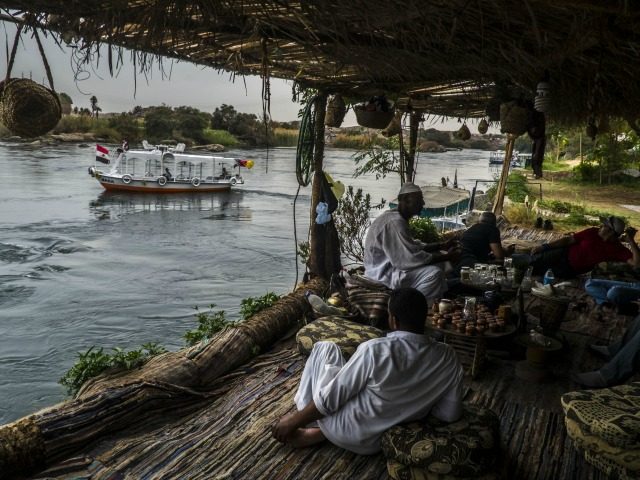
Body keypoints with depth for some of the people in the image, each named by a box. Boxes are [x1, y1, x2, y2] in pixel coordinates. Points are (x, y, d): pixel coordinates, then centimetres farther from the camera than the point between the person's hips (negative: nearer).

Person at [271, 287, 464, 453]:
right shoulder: (448, 358, -15)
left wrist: (294, 420, -5)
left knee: (325, 348, 14)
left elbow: (330, 398, -20)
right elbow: (451, 414, -5)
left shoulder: (375, 350, -28)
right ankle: (319, 430, 13)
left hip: (346, 434, -5)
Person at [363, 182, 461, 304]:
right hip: (383, 277, -11)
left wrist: (443, 245, 8)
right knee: (434, 273, -24)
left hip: (388, 268, 11)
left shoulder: (399, 219, 11)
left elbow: (413, 246, 20)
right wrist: (447, 257, -19)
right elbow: (410, 258, -28)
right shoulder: (394, 222, -22)